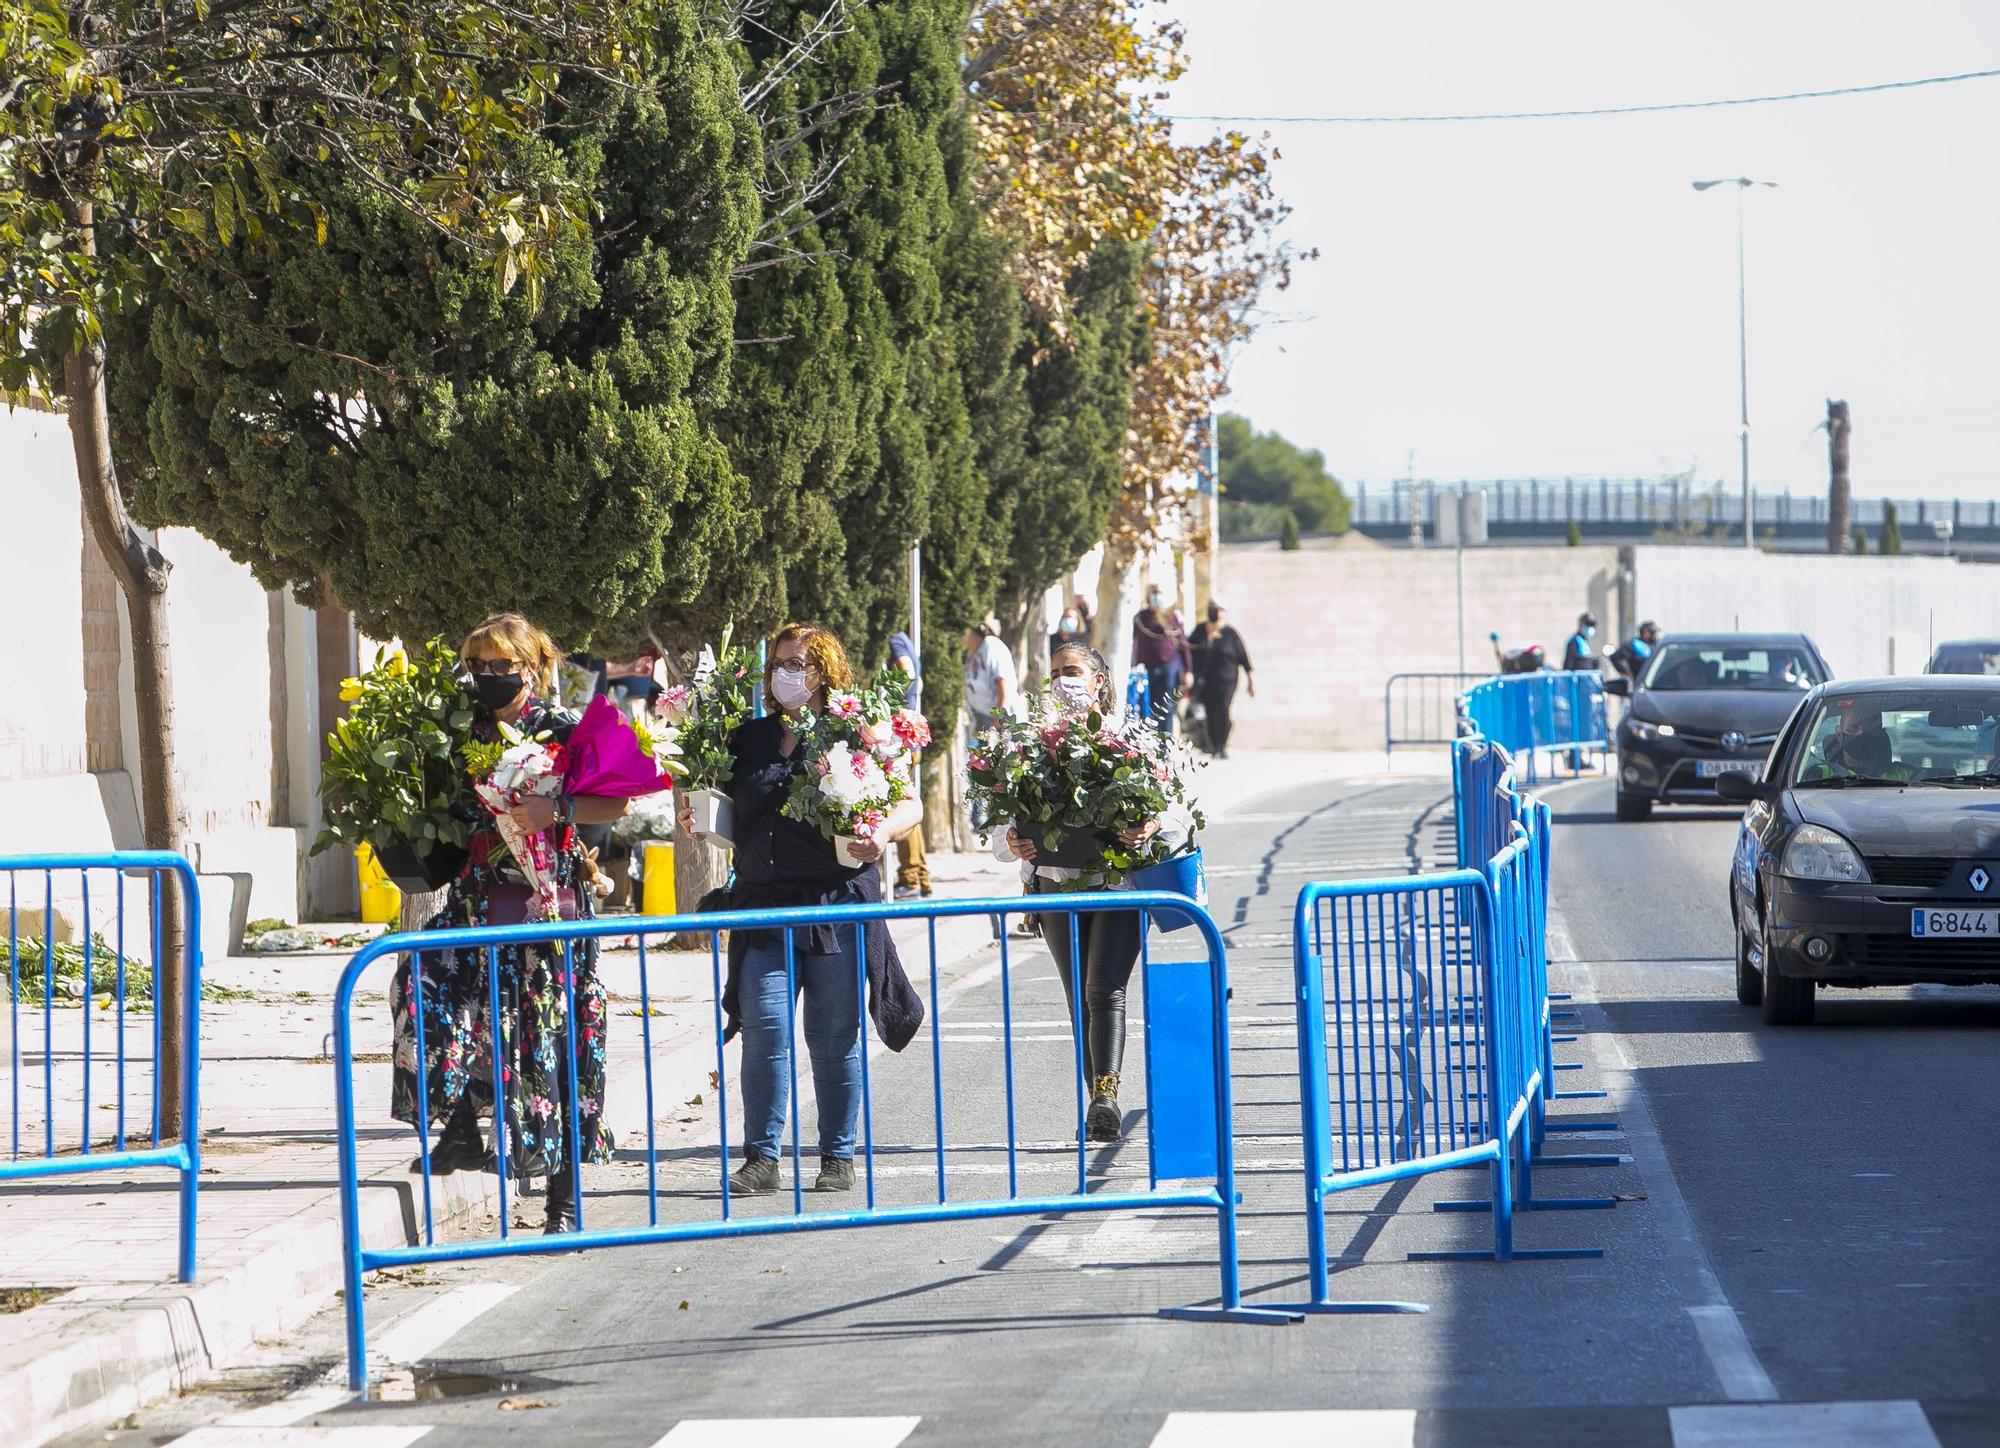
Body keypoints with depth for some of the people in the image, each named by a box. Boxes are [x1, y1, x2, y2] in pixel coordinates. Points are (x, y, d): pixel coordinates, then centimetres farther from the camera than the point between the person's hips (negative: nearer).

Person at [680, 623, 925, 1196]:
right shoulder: (749, 738, 15)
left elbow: (910, 804, 3)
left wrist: (883, 834, -17)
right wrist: (692, 815, 1)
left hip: (839, 906, -3)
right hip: (764, 906, 3)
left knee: (834, 1038, 2)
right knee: (764, 1030, -6)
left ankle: (838, 1158, 12)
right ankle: (761, 1159, -1)